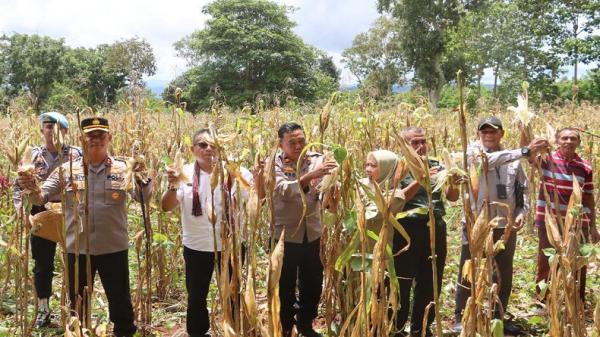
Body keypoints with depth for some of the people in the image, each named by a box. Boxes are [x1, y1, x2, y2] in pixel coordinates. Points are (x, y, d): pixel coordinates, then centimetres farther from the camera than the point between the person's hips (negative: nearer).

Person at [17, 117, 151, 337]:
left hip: (113, 248, -1)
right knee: (77, 304, 18)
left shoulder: (123, 169, -2)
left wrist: (143, 178, -34)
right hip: (77, 249, 1)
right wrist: (31, 188, -26)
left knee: (120, 302, 13)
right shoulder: (67, 170, 1)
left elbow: (143, 198, -13)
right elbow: (40, 198, -3)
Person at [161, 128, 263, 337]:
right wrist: (173, 186, -35)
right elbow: (166, 207, -16)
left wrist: (259, 173, -31)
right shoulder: (185, 173, -8)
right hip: (197, 247, 0)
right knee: (196, 297, 16)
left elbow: (259, 196, -13)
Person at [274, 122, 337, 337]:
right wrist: (310, 175, -40)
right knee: (285, 286, 10)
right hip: (285, 234, -3)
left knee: (313, 283, 16)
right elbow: (284, 192, -27)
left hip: (312, 233, 4)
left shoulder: (316, 159, 0)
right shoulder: (274, 164, -10)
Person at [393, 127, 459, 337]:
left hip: (435, 229, 5)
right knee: (402, 283, 1)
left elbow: (452, 197, 4)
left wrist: (452, 181, -18)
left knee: (431, 283, 13)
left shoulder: (437, 166, 9)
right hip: (407, 230, -4)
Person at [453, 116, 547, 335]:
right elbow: (491, 159, -26)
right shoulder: (473, 153, -5)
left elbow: (522, 189, 13)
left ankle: (499, 317, 30)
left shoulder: (514, 159, 7)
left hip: (506, 226, 4)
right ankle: (461, 318, 17)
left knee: (504, 275, 14)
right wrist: (526, 151, -32)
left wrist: (522, 212, -5)